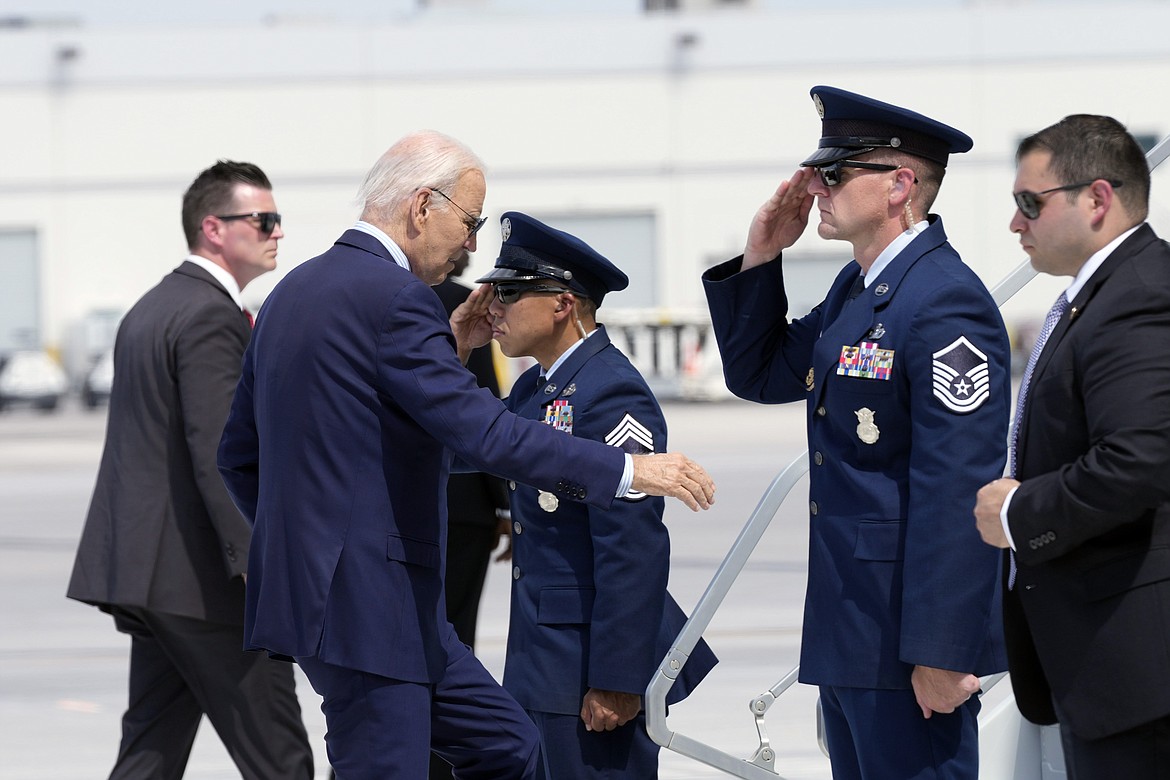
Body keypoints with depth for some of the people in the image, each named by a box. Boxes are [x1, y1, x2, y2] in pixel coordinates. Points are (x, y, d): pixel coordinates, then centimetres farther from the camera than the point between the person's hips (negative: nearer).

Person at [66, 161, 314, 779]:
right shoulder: (211, 316, -14)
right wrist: (257, 562, -26)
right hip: (203, 575, -10)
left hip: (142, 562, 10)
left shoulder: (151, 308, 18)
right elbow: (218, 454, -22)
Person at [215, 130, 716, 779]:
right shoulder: (394, 298, -16)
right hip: (365, 603, -10)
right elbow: (483, 433, -22)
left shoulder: (294, 290, 14)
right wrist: (626, 470, -17)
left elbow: (239, 452, 20)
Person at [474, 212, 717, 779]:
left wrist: (615, 682, -24)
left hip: (592, 667, -10)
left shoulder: (611, 396, -18)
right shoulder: (534, 388, 13)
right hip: (540, 664, 10)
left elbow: (635, 554, -22)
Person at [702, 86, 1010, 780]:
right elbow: (759, 374, 25)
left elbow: (956, 494, -23)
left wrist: (939, 653, -24)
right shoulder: (854, 291, 12)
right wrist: (760, 259, 9)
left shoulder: (946, 301, -19)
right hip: (848, 631, 10)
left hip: (912, 635, -10)